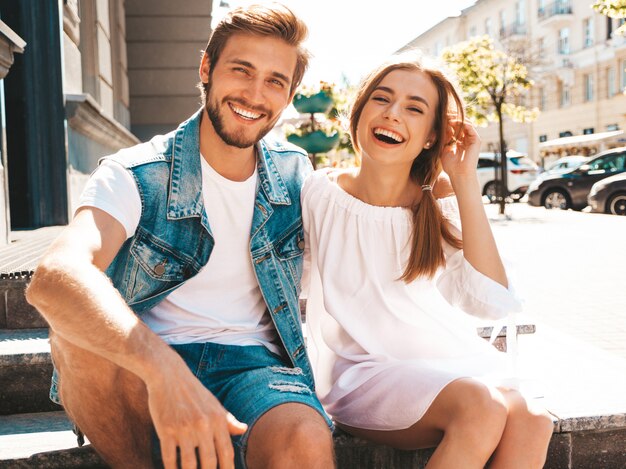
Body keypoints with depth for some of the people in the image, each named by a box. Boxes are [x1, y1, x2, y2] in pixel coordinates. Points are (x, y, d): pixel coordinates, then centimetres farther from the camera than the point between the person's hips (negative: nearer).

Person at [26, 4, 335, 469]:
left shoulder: (296, 174, 6)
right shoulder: (138, 176, -9)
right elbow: (53, 278, -30)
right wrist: (162, 367, -47)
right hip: (139, 374, 1)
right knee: (78, 327, -31)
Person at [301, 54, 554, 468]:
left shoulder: (440, 206, 1)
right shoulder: (318, 194, -4)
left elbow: (492, 302, -15)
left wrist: (466, 181, -16)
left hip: (444, 367, 3)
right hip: (362, 373, -3)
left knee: (529, 421, -28)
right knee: (481, 406, -31)